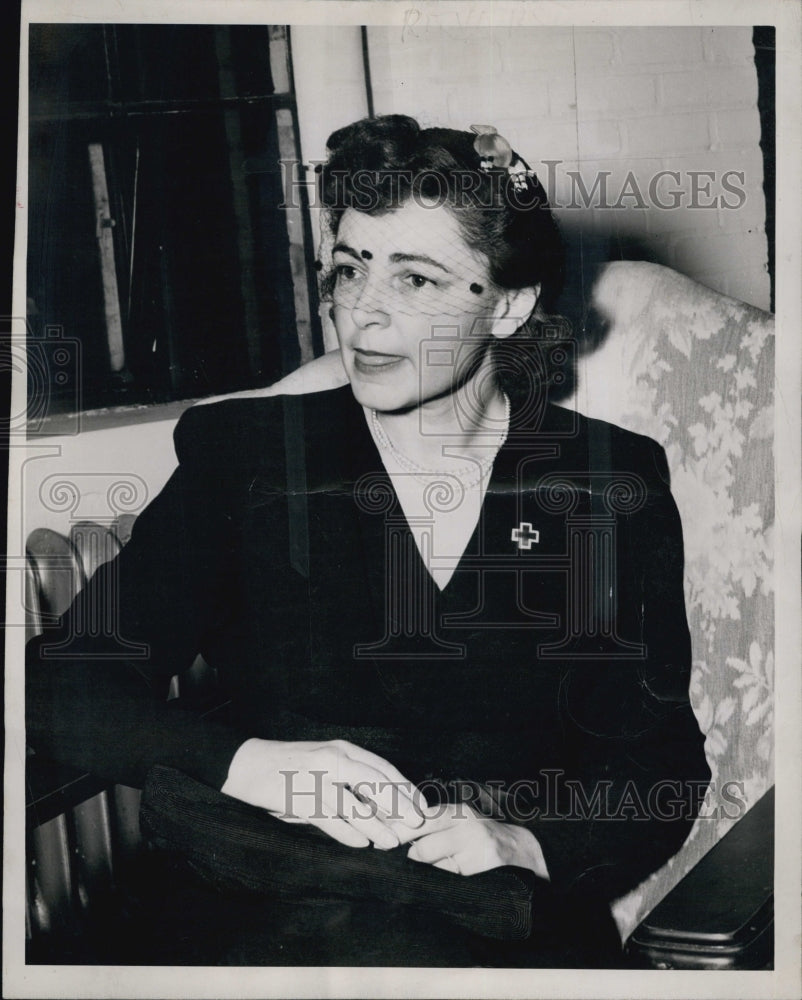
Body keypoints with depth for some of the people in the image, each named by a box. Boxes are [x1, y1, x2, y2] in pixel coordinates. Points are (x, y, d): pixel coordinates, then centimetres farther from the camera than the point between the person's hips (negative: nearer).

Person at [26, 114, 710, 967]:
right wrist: (247, 763, -18)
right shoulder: (239, 456, 3)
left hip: (510, 927, 1)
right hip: (260, 916, 0)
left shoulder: (611, 482, 5)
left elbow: (658, 766, 4)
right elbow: (66, 687, -3)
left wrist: (526, 844, -15)